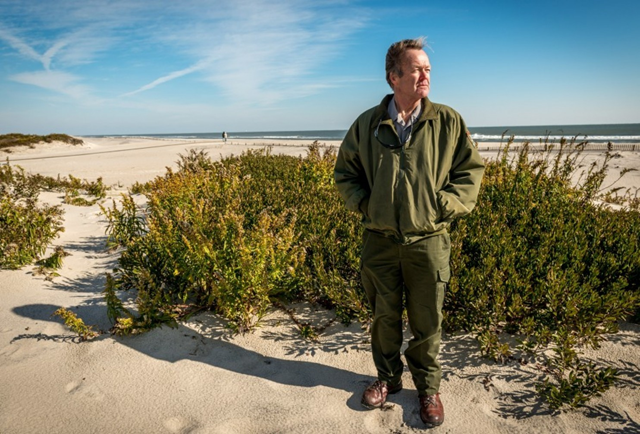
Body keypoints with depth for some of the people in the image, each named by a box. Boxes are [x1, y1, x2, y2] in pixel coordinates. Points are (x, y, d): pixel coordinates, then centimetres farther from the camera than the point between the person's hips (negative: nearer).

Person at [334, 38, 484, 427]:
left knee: (427, 322, 12)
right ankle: (388, 377, 40)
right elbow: (345, 173, 12)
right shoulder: (367, 125, 2)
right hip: (379, 240, 1)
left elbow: (472, 170, 5)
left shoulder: (448, 122, -1)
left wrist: (443, 205, -7)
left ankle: (429, 388, 35)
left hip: (428, 241, -1)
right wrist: (364, 204, -1)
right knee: (384, 316, 16)